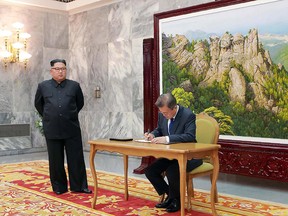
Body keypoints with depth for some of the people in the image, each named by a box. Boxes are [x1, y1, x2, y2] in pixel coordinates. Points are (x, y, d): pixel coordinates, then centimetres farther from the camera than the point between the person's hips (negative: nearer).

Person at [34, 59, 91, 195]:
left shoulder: (74, 86, 4)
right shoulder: (43, 86, 5)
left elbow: (80, 103, 17)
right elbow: (38, 104, 19)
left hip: (72, 129, 0)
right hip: (52, 130, 0)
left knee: (76, 158, 2)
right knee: (56, 160, 8)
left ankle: (79, 186, 11)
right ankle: (59, 187, 19)